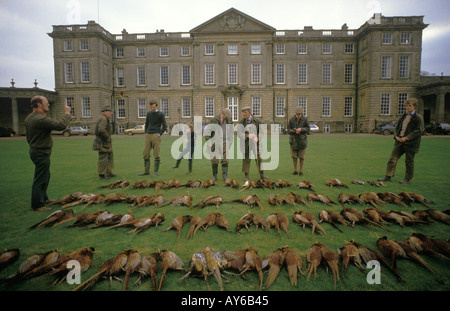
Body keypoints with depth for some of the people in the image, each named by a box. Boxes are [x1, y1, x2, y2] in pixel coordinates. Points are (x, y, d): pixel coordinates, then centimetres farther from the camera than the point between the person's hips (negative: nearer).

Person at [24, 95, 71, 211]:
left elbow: (28, 137, 17)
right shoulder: (41, 119, -24)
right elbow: (61, 125, -32)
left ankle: (43, 198, 38)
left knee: (45, 176, 23)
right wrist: (67, 113, -18)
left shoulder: (29, 118, 10)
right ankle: (37, 205, 8)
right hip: (41, 153, -11)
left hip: (35, 150, 11)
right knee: (40, 179, -1)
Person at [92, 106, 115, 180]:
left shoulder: (105, 119, 16)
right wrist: (107, 137, -20)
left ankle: (109, 173, 24)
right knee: (103, 158, -5)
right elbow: (101, 130, -32)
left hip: (106, 142, 11)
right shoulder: (103, 119, -17)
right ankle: (101, 175, 3)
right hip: (102, 142, -11)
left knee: (110, 156, 16)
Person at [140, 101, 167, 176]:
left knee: (156, 154, -4)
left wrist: (159, 134, -9)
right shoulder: (148, 113, 14)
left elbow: (164, 126, -1)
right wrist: (146, 133, 12)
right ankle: (147, 171, 14)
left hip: (156, 136, -5)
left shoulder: (161, 114, 0)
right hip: (148, 135, 5)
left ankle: (156, 172, 3)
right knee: (146, 154, 4)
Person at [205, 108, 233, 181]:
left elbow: (231, 131, 15)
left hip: (225, 143, 2)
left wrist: (230, 141, 9)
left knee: (225, 160, -1)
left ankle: (225, 176, 4)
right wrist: (209, 142, -10)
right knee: (214, 160, 2)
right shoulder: (214, 120, -8)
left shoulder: (229, 120, 3)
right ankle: (214, 176, 14)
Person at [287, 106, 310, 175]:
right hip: (294, 139, 1)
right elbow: (288, 129, 2)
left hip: (302, 139, -1)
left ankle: (301, 171, 17)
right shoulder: (292, 119, -2)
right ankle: (295, 170, 20)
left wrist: (301, 129, -18)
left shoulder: (305, 119, -4)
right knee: (294, 156, 5)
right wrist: (292, 131, -20)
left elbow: (307, 128, 1)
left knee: (301, 157, 5)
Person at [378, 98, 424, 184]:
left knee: (409, 161, 5)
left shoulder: (418, 118, -6)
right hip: (399, 141, 6)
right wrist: (396, 136, -1)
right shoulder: (404, 116, 13)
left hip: (410, 143, -5)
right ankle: (388, 176, 7)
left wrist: (406, 138, -19)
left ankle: (407, 178, 18)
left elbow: (418, 131, -12)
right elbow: (397, 127, 18)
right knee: (392, 159, 1)